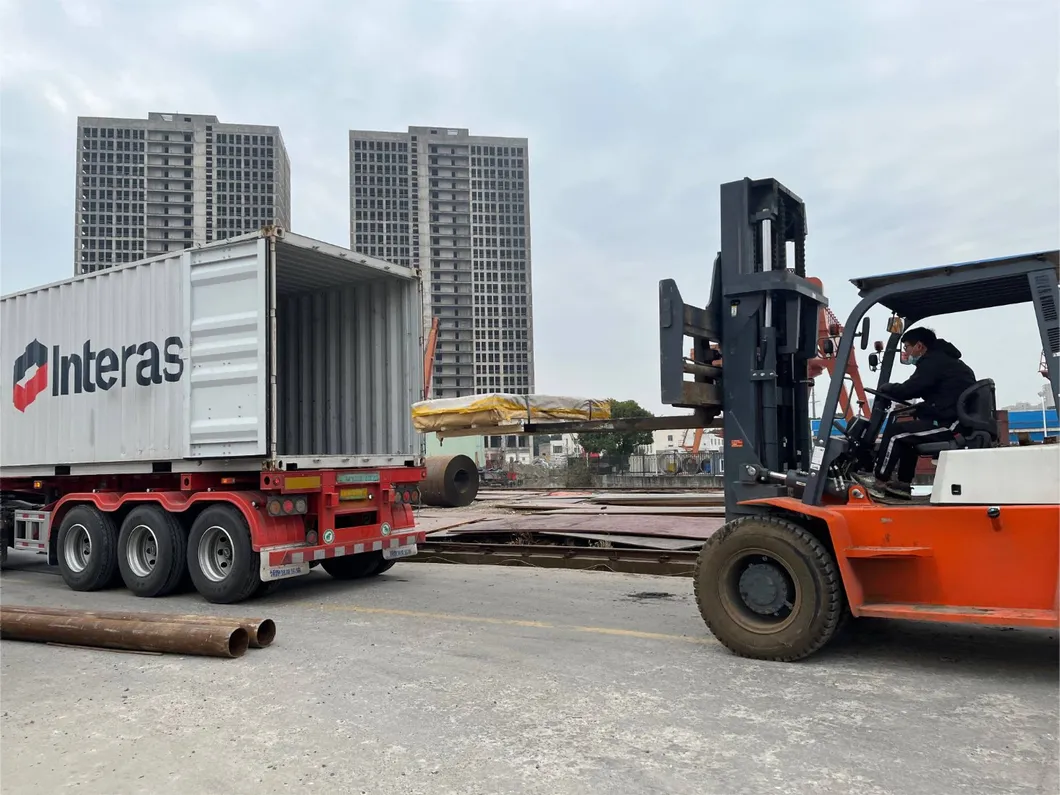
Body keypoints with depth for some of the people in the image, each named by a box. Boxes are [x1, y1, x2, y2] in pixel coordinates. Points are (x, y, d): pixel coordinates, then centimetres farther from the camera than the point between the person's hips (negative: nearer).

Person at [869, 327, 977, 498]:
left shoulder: (933, 361, -10)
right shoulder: (942, 359, 21)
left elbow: (908, 390, -14)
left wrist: (884, 388, 2)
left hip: (950, 424, -10)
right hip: (957, 420, 10)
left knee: (895, 431, -6)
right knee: (906, 431, 21)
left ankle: (879, 481, 3)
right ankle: (903, 484, 18)